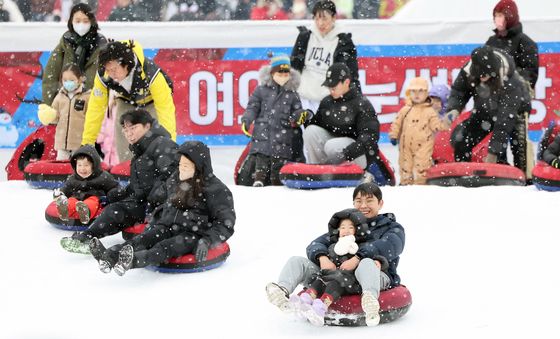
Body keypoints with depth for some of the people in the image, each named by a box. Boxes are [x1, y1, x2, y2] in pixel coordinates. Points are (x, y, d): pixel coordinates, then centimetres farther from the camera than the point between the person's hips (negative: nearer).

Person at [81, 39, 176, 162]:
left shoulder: (150, 73, -43)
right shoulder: (103, 76, -33)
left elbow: (165, 108, -40)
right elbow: (95, 108, -23)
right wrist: (87, 143, -21)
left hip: (153, 102, -3)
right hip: (127, 103, 3)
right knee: (124, 154, -1)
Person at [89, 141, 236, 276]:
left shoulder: (216, 190, -7)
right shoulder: (175, 180, 14)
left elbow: (226, 222, -9)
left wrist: (207, 241, -21)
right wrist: (154, 221, 18)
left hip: (194, 233, -6)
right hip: (169, 226, 6)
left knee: (165, 247, -36)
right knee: (141, 239, -25)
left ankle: (133, 261, -64)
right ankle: (109, 256, -50)